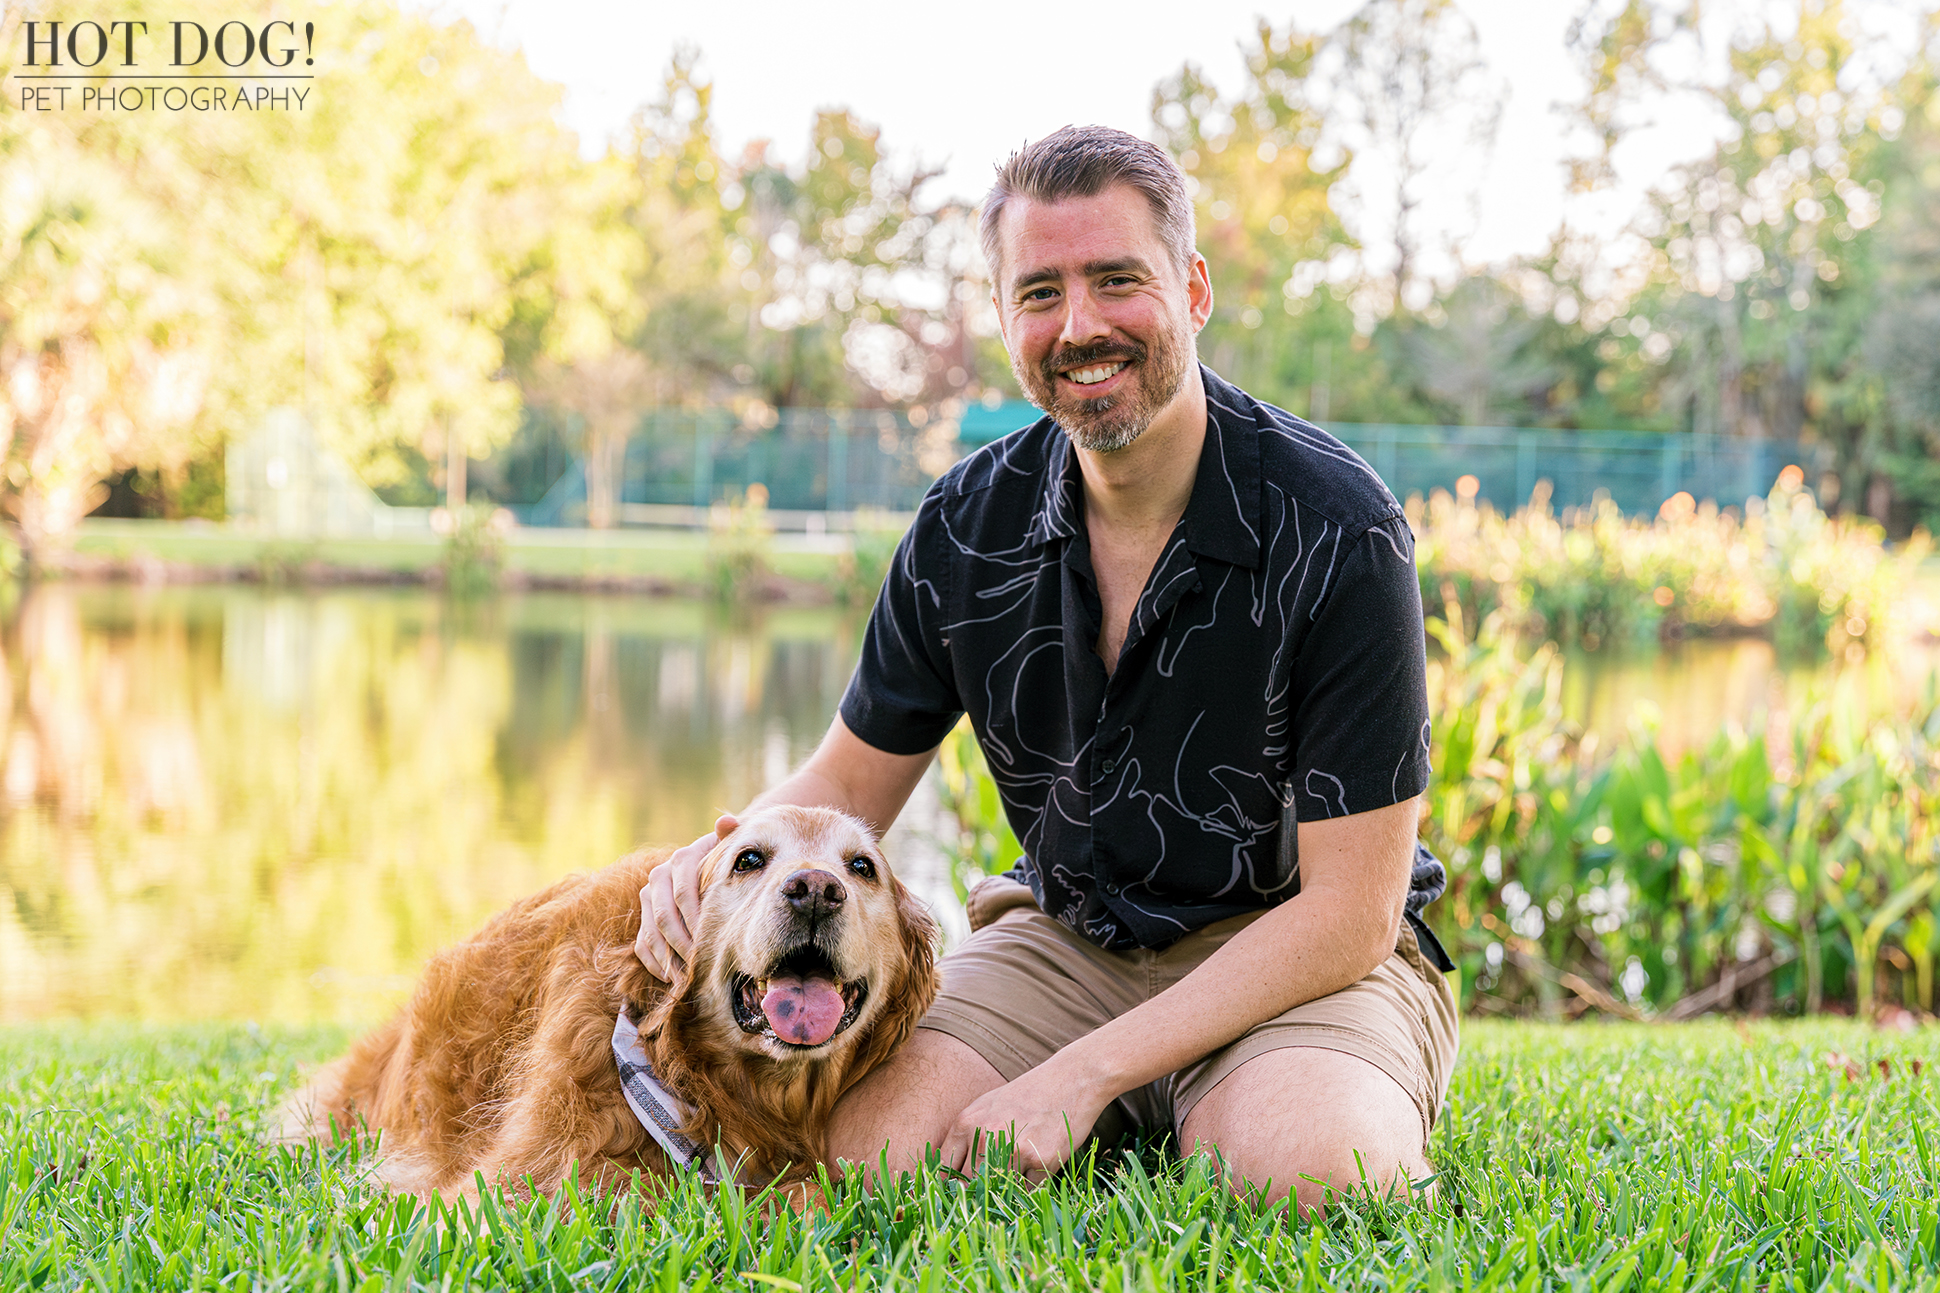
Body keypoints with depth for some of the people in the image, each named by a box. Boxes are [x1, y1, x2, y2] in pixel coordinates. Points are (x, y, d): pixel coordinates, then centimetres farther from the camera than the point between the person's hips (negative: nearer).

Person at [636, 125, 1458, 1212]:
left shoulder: (1336, 529, -19)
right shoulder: (969, 523, -3)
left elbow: (1349, 910, -19)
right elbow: (852, 782, 10)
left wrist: (1086, 1072, -24)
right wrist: (726, 855, -15)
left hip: (1307, 954, -3)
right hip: (1066, 941, 4)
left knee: (1299, 1165, -36)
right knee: (866, 1147, -22)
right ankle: (1135, 1131, 7)